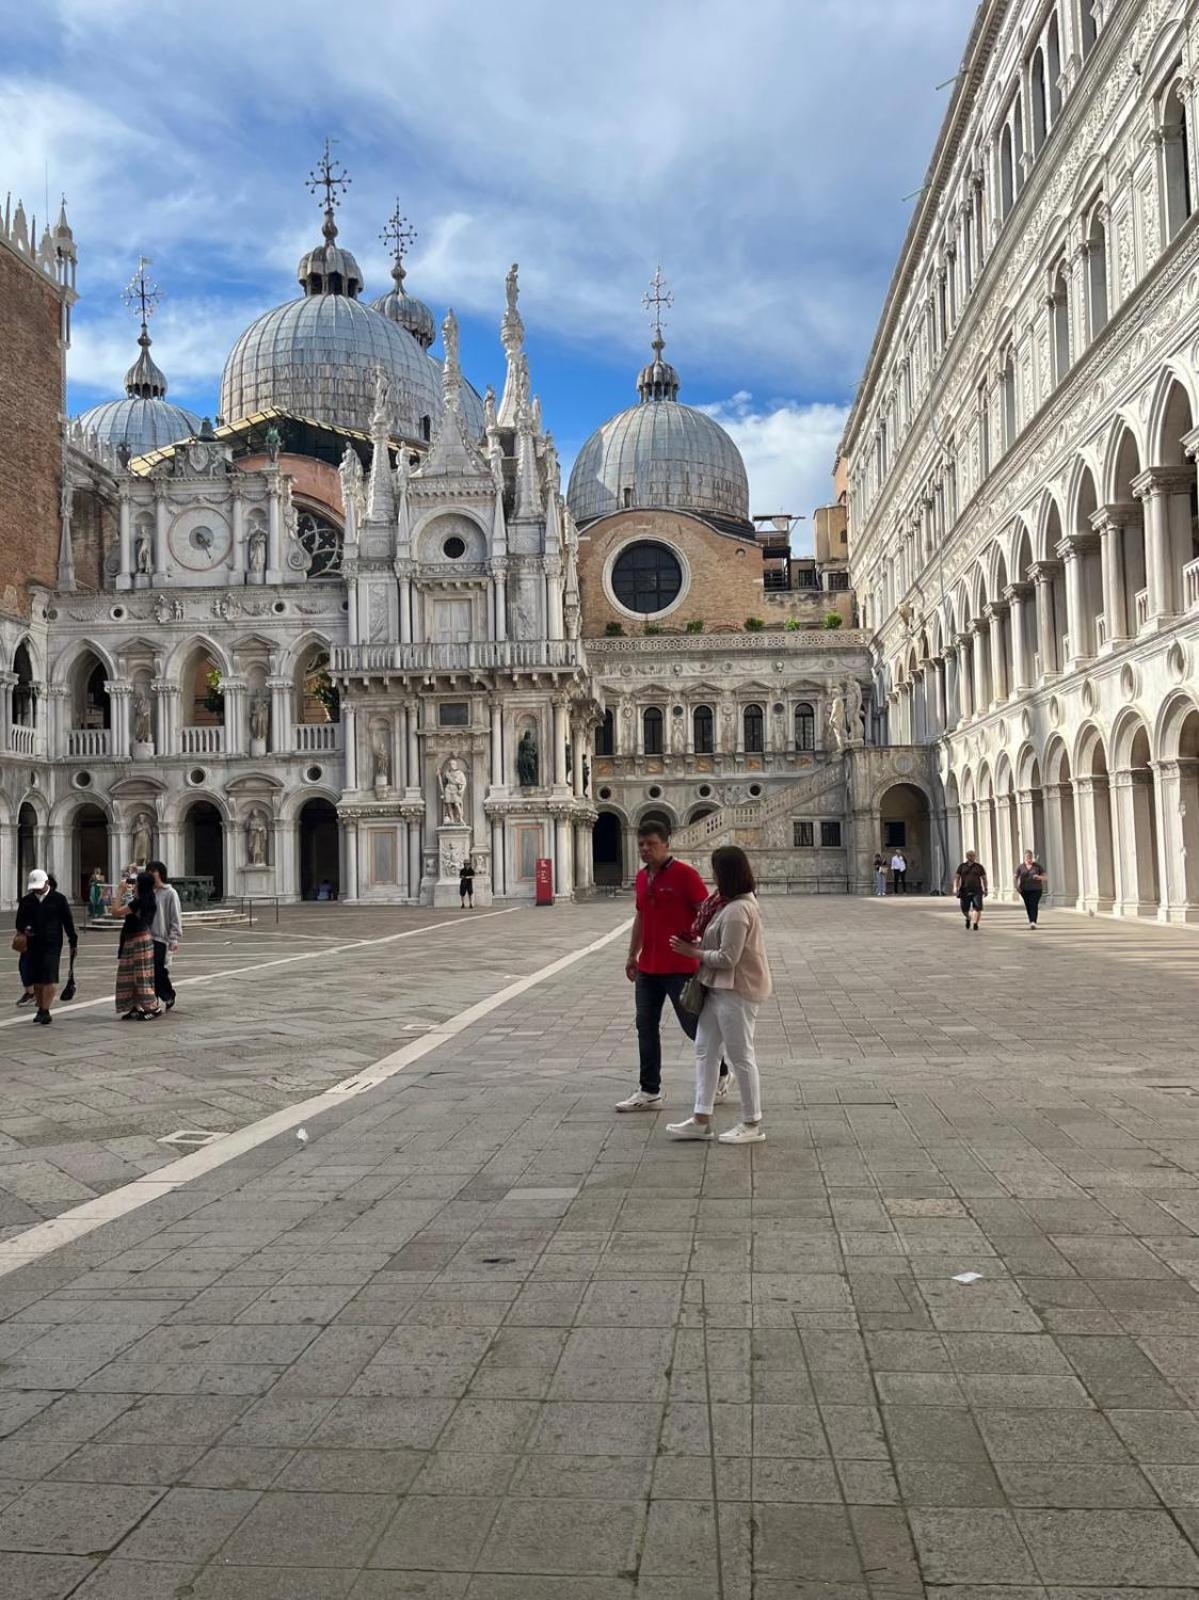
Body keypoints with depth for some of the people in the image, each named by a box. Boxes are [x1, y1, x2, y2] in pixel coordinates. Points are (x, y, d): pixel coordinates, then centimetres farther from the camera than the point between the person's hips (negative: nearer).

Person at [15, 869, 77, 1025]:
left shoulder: (58, 899, 0)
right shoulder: (26, 900, 8)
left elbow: (68, 921, 3)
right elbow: (20, 920, 13)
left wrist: (73, 942, 3)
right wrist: (24, 929, -10)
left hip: (52, 944, -4)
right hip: (33, 945, 4)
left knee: (49, 978, -10)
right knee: (35, 979, 7)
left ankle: (45, 1010, -10)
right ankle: (40, 1008, 19)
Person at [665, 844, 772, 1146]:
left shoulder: (737, 911, -23)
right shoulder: (734, 904, 11)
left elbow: (727, 958, -24)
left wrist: (692, 951, -13)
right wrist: (698, 946, 1)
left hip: (736, 991, -11)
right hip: (720, 988, 11)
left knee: (741, 1056, 1)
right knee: (705, 1050, 12)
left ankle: (752, 1125, 13)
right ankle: (701, 1120, 17)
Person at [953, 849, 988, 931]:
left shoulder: (979, 866, 5)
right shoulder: (962, 866, 6)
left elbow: (984, 878, 11)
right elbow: (956, 877, 3)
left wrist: (985, 889, 8)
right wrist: (955, 887, -10)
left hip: (976, 891, -1)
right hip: (965, 891, 1)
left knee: (977, 908, -15)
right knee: (964, 910, 5)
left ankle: (976, 924, -9)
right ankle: (968, 918, 36)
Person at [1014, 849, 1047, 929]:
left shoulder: (1037, 866, 3)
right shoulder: (1021, 867, 5)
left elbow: (1044, 876, 5)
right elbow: (1016, 877, 7)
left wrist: (1039, 877, -17)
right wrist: (1017, 886, -8)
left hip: (1036, 889, -2)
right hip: (1025, 890, 2)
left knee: (1034, 905, -15)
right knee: (1028, 906, 7)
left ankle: (1033, 922, -25)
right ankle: (1031, 921, 23)